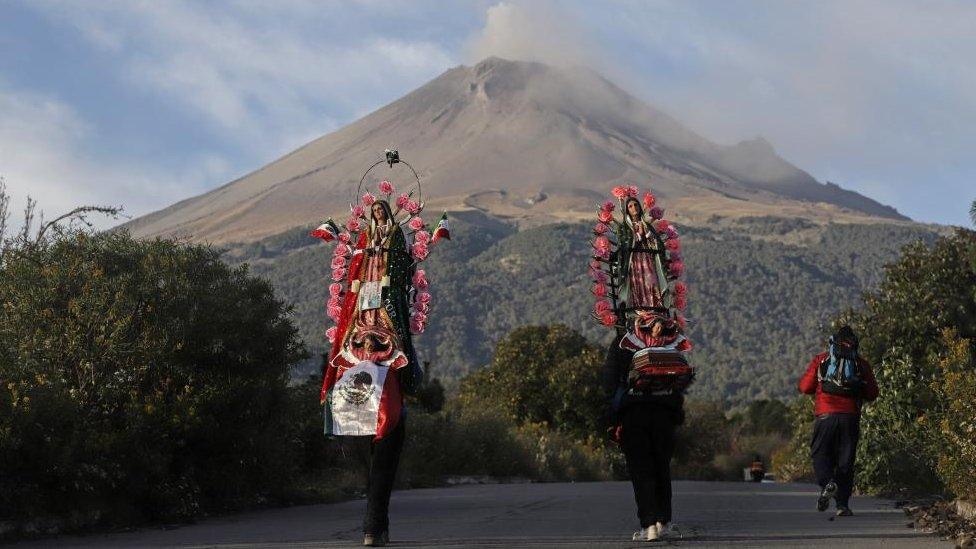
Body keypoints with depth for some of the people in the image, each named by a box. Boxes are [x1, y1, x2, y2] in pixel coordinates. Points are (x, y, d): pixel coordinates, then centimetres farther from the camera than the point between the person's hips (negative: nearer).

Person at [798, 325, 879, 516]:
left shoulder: (820, 360, 10)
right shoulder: (861, 364, 11)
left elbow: (805, 387, 6)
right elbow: (872, 393, 8)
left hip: (825, 415, -1)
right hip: (850, 417, 1)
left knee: (820, 453, 8)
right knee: (845, 460, 7)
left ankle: (827, 483, -21)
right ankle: (842, 504, 3)